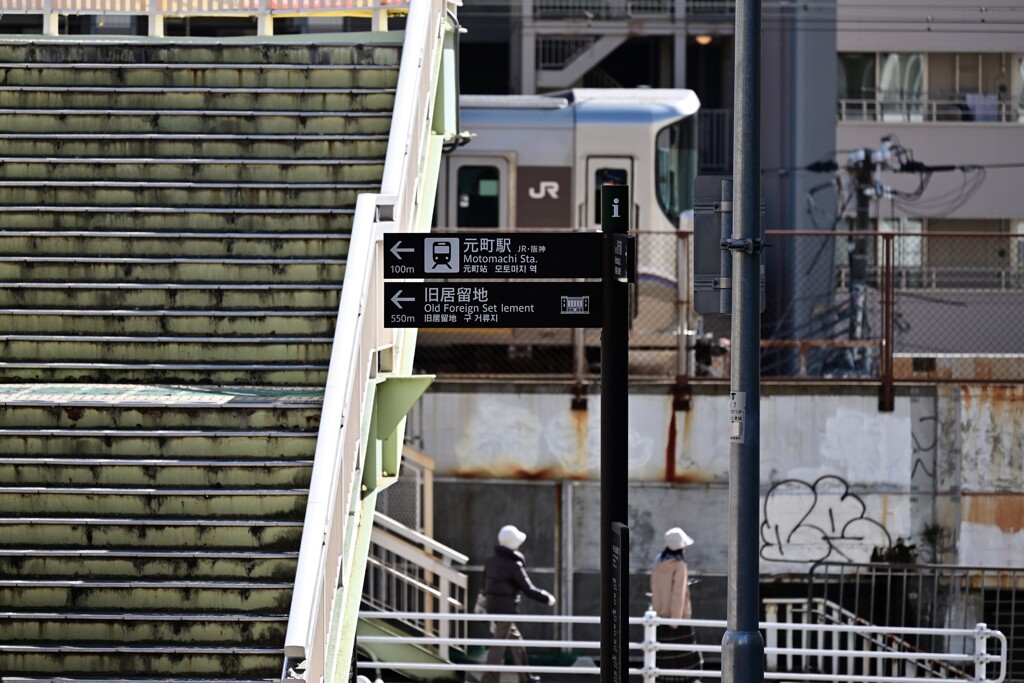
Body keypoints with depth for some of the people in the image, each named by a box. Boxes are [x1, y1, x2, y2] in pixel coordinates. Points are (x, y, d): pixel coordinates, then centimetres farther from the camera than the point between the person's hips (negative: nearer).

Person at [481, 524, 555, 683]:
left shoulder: (491, 561, 6)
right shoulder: (514, 565, -16)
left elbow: (486, 586, 13)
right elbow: (528, 589, -13)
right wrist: (547, 598, 3)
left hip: (493, 607, 8)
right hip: (506, 610, -8)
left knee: (516, 641, 20)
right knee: (499, 647, -4)